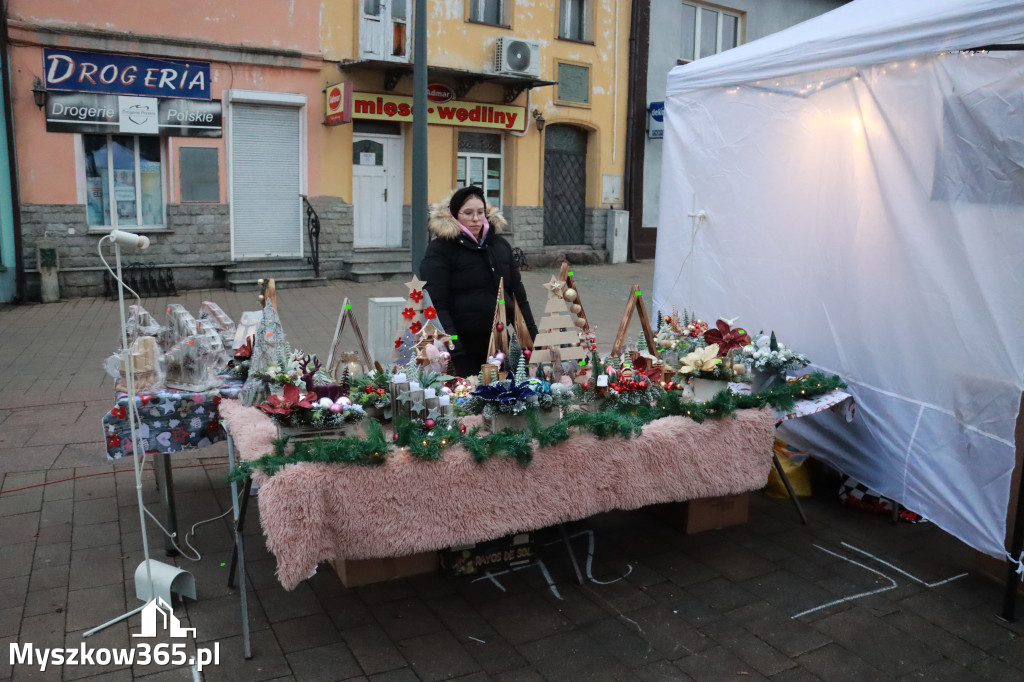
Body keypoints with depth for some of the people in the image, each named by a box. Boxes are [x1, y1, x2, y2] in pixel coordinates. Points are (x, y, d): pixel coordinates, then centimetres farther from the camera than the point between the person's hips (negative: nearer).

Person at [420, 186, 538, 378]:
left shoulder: (500, 245, 12)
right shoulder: (440, 249, -4)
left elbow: (518, 295, 16)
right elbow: (437, 304, -12)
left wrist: (533, 339, 10)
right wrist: (454, 349, -22)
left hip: (498, 345, 5)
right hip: (463, 346, -5)